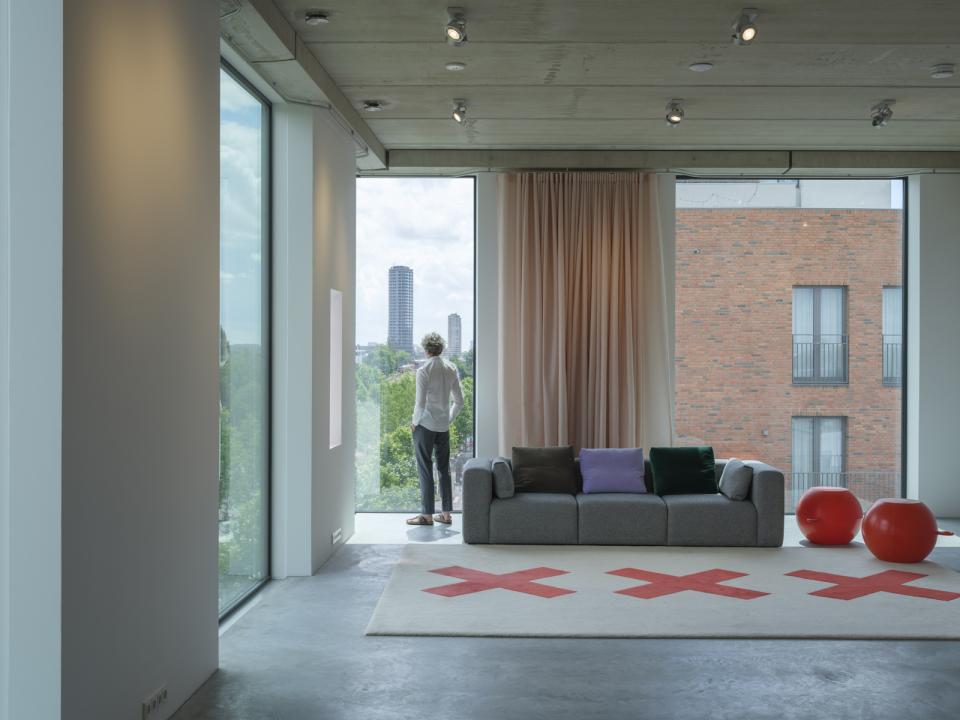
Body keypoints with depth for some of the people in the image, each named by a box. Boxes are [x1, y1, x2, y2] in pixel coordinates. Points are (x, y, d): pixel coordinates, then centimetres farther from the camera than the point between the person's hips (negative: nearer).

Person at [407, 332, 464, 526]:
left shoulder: (424, 370, -14)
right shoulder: (451, 369, 4)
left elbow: (420, 403, -17)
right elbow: (459, 400, 7)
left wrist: (414, 422, -2)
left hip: (425, 425, -6)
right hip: (444, 426, 6)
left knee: (425, 470, 1)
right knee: (444, 469, 11)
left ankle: (427, 515, 4)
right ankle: (446, 513, 15)